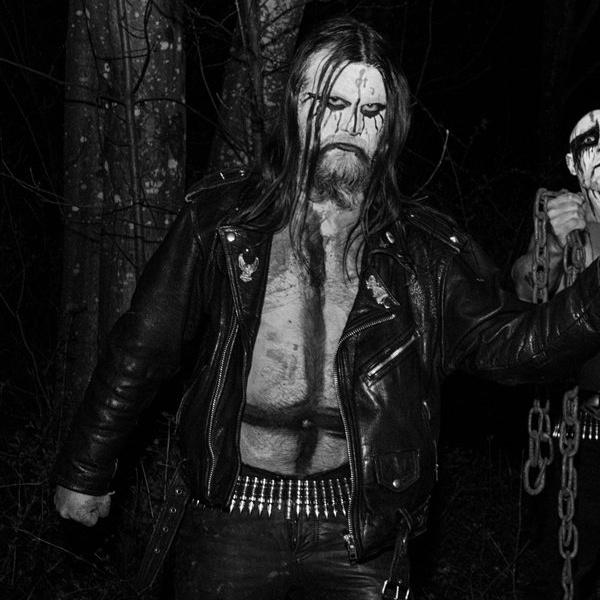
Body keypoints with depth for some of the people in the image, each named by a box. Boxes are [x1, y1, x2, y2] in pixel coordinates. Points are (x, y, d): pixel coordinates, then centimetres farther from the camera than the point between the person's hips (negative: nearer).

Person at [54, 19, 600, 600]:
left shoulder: (425, 251, 1)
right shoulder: (221, 222, -1)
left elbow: (512, 342, -4)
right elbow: (142, 348, 4)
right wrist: (85, 472, 8)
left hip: (358, 534, 1)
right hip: (231, 522, 0)